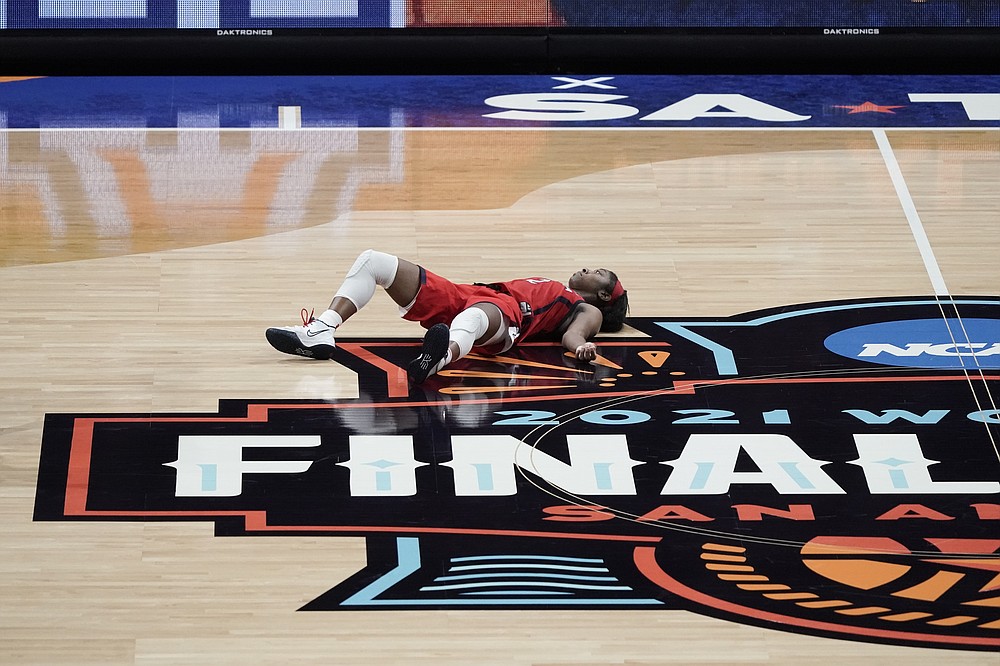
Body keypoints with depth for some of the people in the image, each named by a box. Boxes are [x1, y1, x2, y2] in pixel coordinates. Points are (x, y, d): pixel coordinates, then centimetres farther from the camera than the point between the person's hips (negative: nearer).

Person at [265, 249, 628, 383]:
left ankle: (439, 358, -83)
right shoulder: (547, 287, 42)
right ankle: (320, 333, -21)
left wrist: (582, 347, -25)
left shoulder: (588, 311, 19)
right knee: (373, 261, -2)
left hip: (505, 315, -9)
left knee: (475, 316, -49)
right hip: (467, 294, 9)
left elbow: (573, 334, -3)